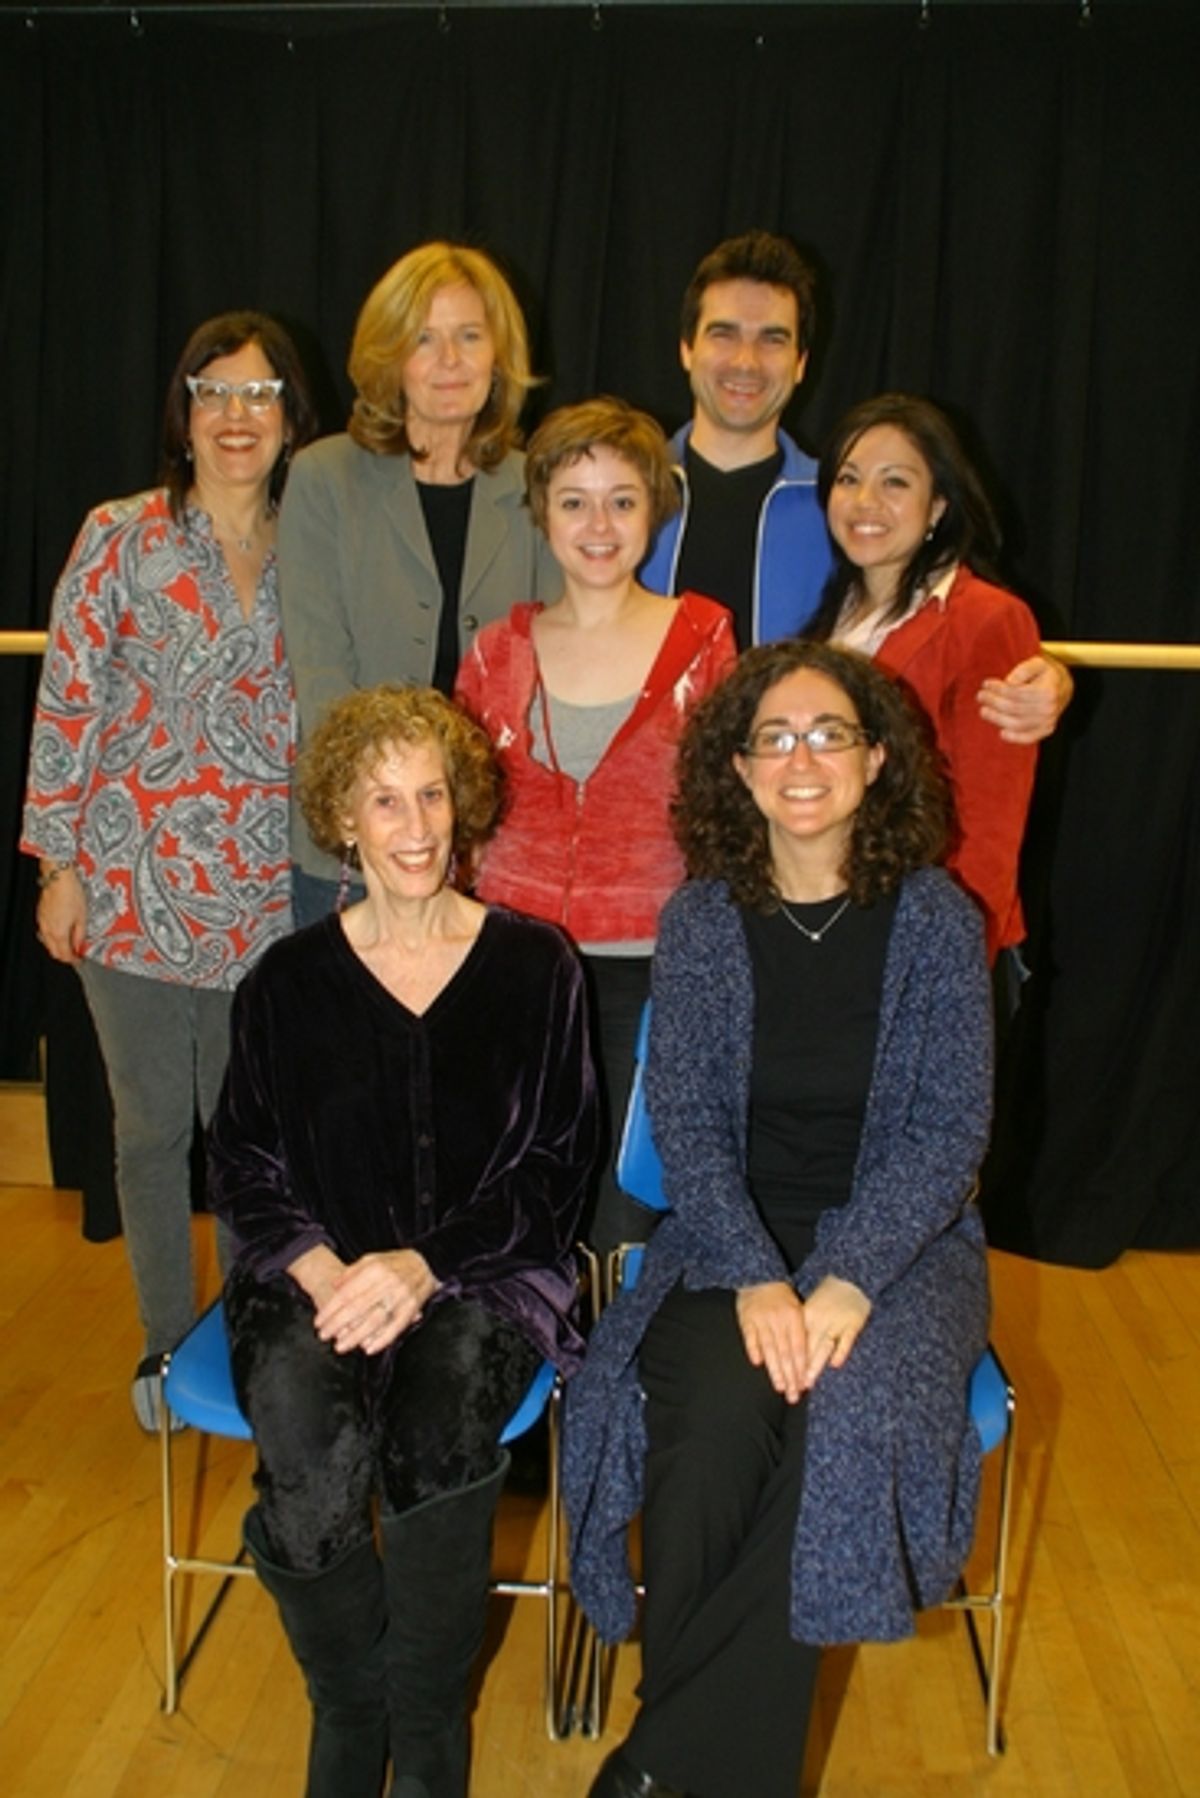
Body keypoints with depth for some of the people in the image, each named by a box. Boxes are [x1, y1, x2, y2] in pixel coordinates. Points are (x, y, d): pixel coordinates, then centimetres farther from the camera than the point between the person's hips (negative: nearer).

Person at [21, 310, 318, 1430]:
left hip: (267, 899, 1)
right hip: (132, 887, -1)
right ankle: (166, 1347, 30)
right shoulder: (120, 537, -2)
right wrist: (58, 866, -4)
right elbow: (67, 708, -2)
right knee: (152, 1127, 10)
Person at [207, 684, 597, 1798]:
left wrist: (423, 1268, -14)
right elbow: (244, 1168, 8)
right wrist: (325, 1274, -12)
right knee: (310, 1453, -29)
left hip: (485, 1274, -1)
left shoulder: (533, 965, 3)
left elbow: (555, 1168, 1)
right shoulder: (288, 981, 7)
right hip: (313, 1274, 1)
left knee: (441, 1418, -32)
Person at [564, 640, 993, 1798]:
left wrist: (850, 1279, -20)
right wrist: (757, 1278, -19)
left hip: (897, 1238, 0)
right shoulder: (700, 921, 1)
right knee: (715, 1416, -29)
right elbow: (685, 1122, -4)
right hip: (734, 1237, 1)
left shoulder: (934, 919, -2)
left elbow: (950, 1129, -6)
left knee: (848, 1420, -29)